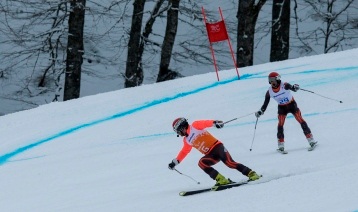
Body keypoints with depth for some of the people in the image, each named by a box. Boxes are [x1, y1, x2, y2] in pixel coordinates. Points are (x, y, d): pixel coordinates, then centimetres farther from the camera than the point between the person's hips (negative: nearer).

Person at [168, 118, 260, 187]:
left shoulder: (195, 126, -1)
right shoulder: (187, 141, 20)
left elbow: (205, 123, -17)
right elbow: (184, 152, 34)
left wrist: (215, 122, -36)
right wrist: (175, 162, 33)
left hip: (217, 146, -7)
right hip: (211, 154, 7)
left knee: (229, 163, -26)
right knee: (201, 163, -22)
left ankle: (251, 174, -18)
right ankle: (222, 180, -27)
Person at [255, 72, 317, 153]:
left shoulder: (284, 86, -23)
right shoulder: (269, 92, -11)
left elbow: (292, 88, -39)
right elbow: (265, 103, -3)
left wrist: (295, 87, -62)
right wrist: (261, 112, -15)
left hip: (292, 104, -3)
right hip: (282, 107, 3)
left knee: (301, 121, -8)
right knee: (280, 124, -11)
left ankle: (312, 142, -3)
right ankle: (281, 146, -5)